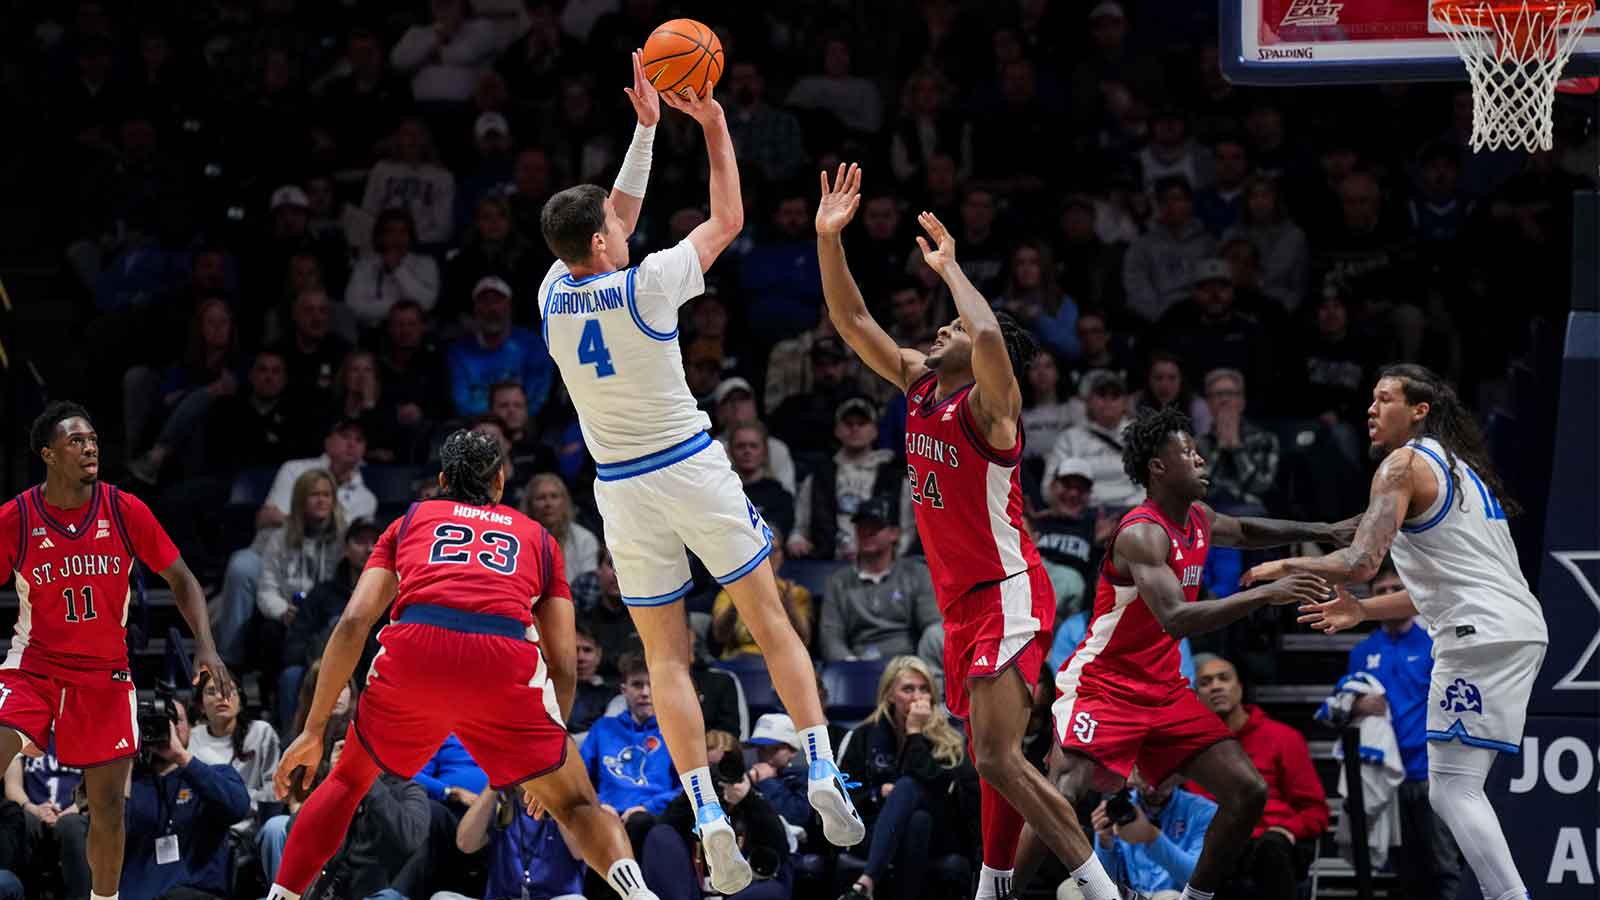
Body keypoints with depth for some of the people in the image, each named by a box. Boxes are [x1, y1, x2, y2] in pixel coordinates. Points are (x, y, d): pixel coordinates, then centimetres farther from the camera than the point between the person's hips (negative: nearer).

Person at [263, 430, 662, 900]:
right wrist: (545, 751, 36)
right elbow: (563, 667, 24)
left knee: (347, 781, 27)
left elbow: (353, 624, 15)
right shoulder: (538, 538, 30)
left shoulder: (410, 521, 29)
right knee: (576, 806, 15)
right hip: (506, 659, 0)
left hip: (413, 650, 0)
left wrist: (314, 730, 17)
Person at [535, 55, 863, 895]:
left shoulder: (553, 295, 0)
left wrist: (644, 128, 19)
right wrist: (715, 130, 8)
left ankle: (709, 817, -8)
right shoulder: (644, 285, -13)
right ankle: (823, 773, -2)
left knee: (666, 657, 4)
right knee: (771, 621, 8)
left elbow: (616, 216, 17)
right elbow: (727, 220, 0)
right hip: (693, 467, -3)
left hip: (621, 486, 3)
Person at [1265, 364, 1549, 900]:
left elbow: (1360, 563, -14)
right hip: (1520, 631, 9)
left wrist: (1286, 567, 1)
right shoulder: (1460, 468, 25)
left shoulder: (1404, 464, -4)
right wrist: (1364, 610, 33)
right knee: (1455, 788, 15)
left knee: (1451, 789, -10)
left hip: (1481, 636, -9)